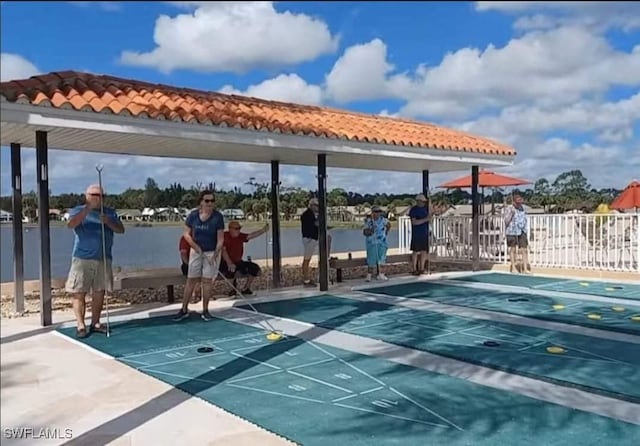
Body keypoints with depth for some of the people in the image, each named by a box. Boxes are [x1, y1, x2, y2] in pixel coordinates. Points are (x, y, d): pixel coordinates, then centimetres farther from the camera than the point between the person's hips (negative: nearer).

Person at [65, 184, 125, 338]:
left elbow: (121, 230, 3)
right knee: (79, 293, -4)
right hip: (82, 258, -3)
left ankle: (95, 323, 17)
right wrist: (88, 208, -26)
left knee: (99, 292, 7)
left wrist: (108, 222, -15)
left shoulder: (109, 212, 12)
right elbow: (70, 224, -18)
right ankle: (81, 325, 2)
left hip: (103, 259, 4)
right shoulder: (78, 210, 2)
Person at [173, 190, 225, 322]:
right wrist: (196, 247, -12)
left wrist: (215, 254, -19)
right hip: (196, 251, 2)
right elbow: (186, 234, -1)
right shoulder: (193, 215, -7)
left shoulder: (218, 217, -13)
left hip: (212, 252, -2)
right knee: (191, 280, 6)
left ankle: (205, 310, 14)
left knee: (207, 280, 2)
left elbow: (220, 239, -12)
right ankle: (184, 309, 15)